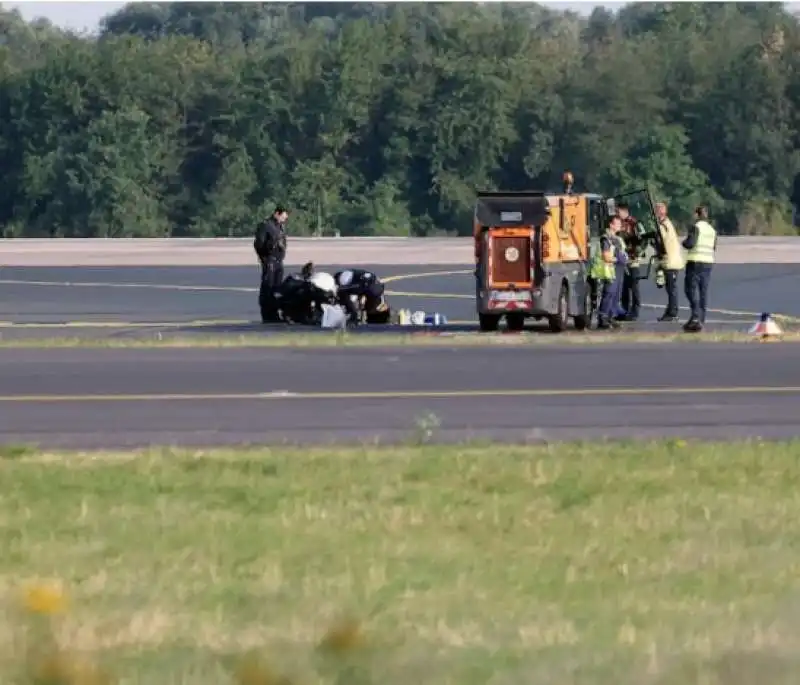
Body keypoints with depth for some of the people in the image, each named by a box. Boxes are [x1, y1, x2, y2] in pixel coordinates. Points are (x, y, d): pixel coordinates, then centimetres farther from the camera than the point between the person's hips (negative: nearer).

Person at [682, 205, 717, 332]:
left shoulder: (696, 228, -10)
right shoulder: (712, 230, 11)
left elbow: (690, 243, -17)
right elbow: (714, 248, 14)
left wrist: (684, 242, 3)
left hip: (695, 261, -7)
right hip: (708, 262, 7)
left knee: (692, 288, -6)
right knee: (703, 290, 9)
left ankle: (696, 316, -23)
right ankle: (701, 320, 9)